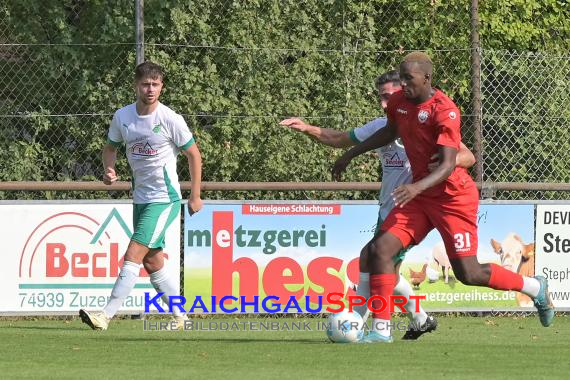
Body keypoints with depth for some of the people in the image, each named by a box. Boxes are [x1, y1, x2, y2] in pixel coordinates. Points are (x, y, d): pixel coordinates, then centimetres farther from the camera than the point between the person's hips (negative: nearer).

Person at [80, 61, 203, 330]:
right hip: (140, 198, 7)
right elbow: (110, 147, 17)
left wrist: (195, 196, -2)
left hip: (165, 199, -7)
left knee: (133, 255, -15)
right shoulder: (122, 116, 1)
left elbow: (193, 155, -3)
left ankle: (106, 315, -18)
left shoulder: (170, 119, -13)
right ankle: (180, 316, 24)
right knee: (152, 261, 11)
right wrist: (109, 170, -6)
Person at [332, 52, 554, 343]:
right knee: (379, 249, -10)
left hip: (453, 197, -7)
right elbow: (390, 131, 25)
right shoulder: (399, 102, 1)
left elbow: (448, 166, -28)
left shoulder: (444, 111, -22)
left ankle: (535, 288, 20)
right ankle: (381, 330, -5)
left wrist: (417, 187, -43)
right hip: (419, 195, 7)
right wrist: (351, 154, 27)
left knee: (467, 274, -4)